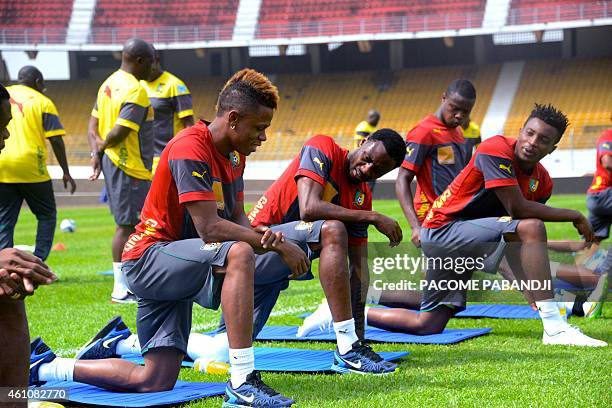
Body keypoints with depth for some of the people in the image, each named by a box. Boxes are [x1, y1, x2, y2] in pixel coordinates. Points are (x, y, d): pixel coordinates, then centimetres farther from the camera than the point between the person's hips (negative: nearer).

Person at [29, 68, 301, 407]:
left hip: (175, 269, 9)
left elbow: (237, 219, 7)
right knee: (239, 254, -34)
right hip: (149, 256, -9)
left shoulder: (234, 154, 9)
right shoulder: (190, 148, -20)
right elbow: (209, 228, -27)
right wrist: (278, 245, -24)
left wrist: (264, 238, -16)